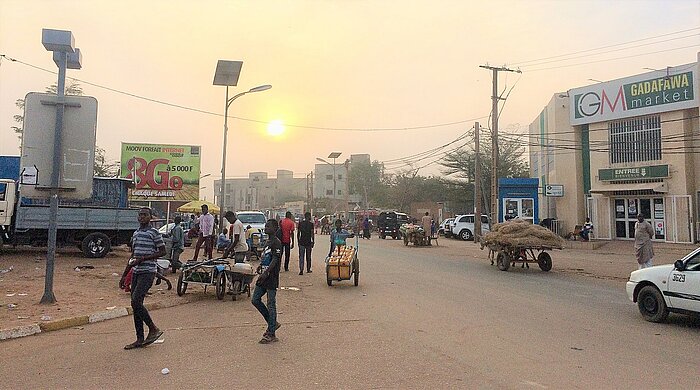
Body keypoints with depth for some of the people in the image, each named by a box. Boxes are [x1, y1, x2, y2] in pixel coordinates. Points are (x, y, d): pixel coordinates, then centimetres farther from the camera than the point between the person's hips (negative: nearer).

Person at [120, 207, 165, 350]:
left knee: (136, 302, -17)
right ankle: (140, 339, 14)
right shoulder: (135, 234, 16)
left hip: (148, 272, -8)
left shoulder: (154, 233, -6)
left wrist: (142, 258, -16)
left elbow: (162, 252, -8)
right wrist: (124, 275, 21)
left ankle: (153, 329, -1)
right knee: (136, 305, 7)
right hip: (136, 272, 8)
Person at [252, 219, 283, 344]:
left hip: (272, 278, -9)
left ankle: (271, 334, 8)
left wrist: (266, 272, -31)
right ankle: (273, 323, 23)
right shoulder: (268, 242, 14)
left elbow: (275, 260, -24)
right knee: (255, 300, 11)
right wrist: (261, 265, 21)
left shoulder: (276, 242, -14)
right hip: (263, 277, 9)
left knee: (271, 305, -2)